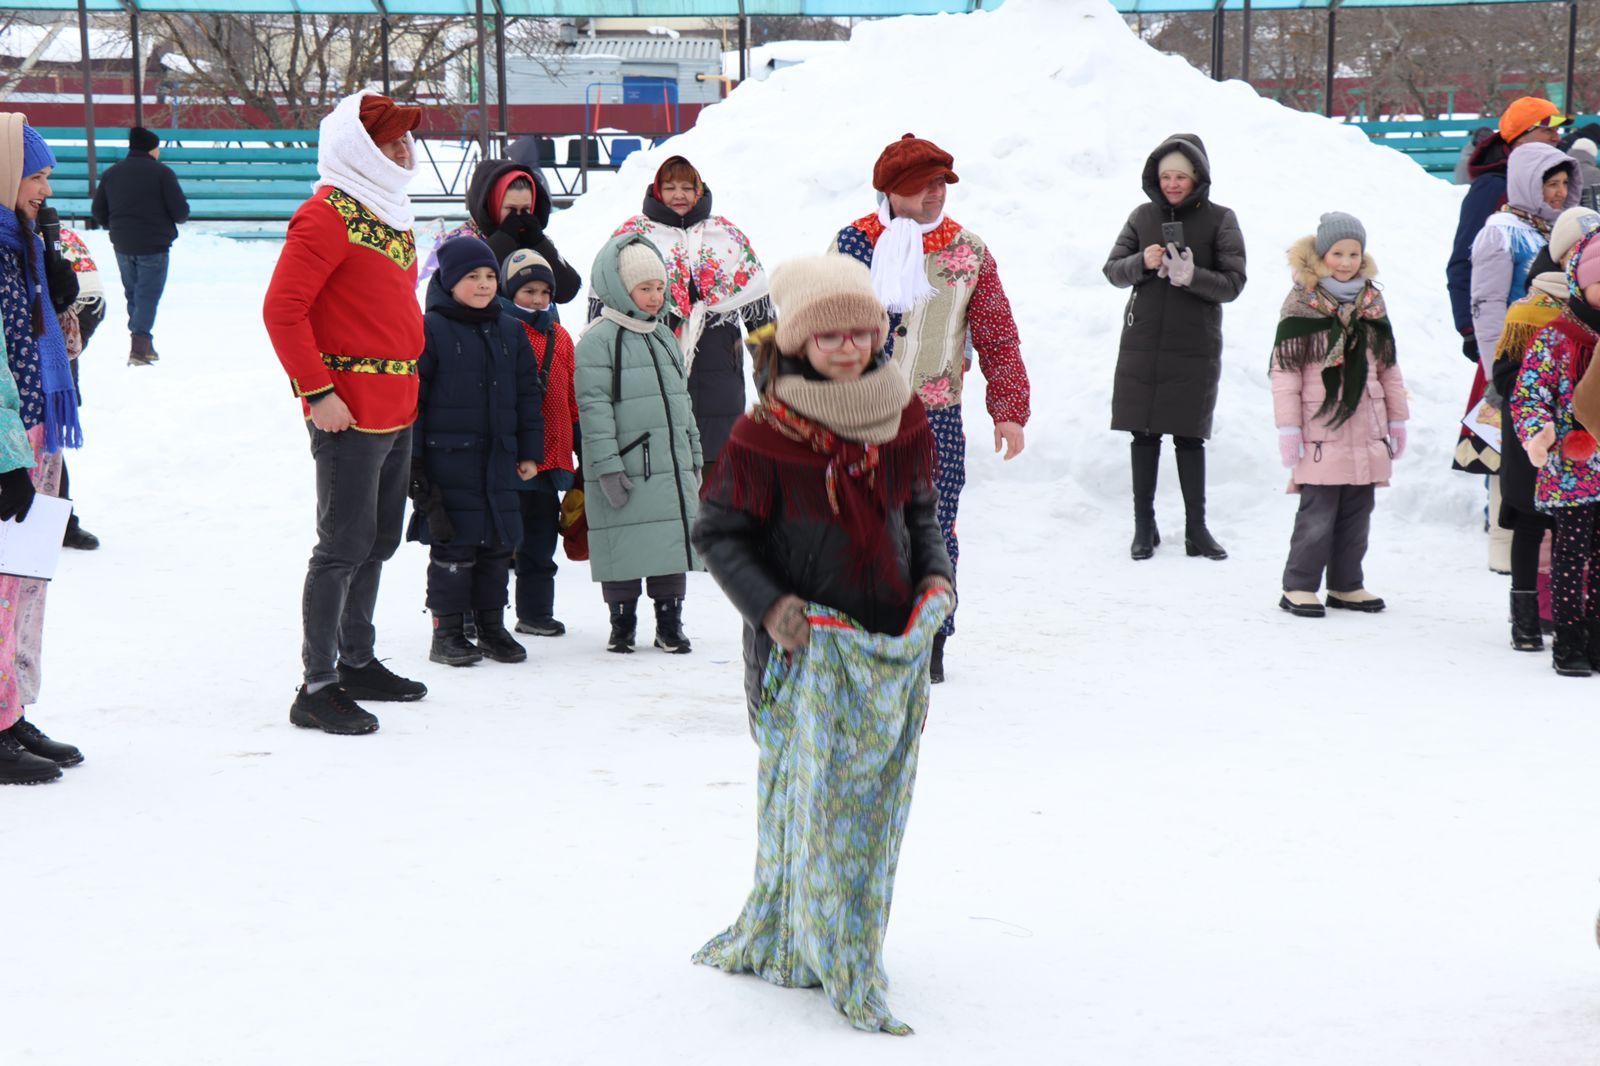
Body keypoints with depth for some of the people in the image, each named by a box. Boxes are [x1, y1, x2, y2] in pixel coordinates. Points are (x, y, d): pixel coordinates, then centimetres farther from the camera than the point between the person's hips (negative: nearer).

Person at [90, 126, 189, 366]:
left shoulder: (111, 173, 7)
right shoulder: (161, 172, -9)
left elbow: (98, 211, 10)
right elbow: (181, 211, -11)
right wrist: (178, 219, 12)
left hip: (122, 245, 5)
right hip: (154, 246, -5)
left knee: (132, 293, 16)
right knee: (148, 295, -3)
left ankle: (142, 345, 17)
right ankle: (140, 344, -15)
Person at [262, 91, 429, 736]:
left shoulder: (389, 211, 16)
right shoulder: (328, 215, -12)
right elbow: (282, 308, -18)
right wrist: (317, 391, -20)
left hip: (397, 410, 9)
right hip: (349, 412, -9)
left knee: (379, 540, 16)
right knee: (344, 546, -7)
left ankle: (358, 662, 27)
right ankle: (318, 685, -2)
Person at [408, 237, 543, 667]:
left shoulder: (509, 332, 11)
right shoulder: (430, 330, -6)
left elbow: (527, 396, 15)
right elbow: (411, 397, -6)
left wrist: (530, 453, 11)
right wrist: (412, 461, -9)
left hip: (499, 460, 5)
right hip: (448, 459, -5)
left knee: (498, 544, 9)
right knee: (452, 546, -2)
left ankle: (492, 627, 20)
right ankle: (447, 633, 6)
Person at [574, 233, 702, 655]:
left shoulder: (665, 337, 15)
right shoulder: (597, 342, -9)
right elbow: (594, 407, -13)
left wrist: (694, 457, 20)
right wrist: (607, 467, -18)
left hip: (673, 470, 6)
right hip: (624, 475, -6)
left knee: (672, 546, 8)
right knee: (625, 554, -1)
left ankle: (670, 623, 18)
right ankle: (622, 624, 13)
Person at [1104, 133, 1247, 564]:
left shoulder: (1219, 220, -1)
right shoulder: (1144, 216, 7)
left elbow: (1233, 283, -4)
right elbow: (1113, 270, 6)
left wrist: (1190, 276, -21)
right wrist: (1143, 262, -15)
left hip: (1195, 347, -2)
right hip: (1142, 343, 2)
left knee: (1189, 436, 1)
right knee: (1144, 434, 4)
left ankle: (1196, 528, 10)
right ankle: (1144, 526, 12)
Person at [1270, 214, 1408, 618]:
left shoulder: (1371, 303, 12)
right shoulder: (1302, 304, -6)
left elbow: (1387, 368, 19)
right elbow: (1285, 372, -7)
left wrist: (1397, 420, 17)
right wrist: (1288, 429, -10)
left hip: (1366, 433, 6)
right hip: (1321, 433, -6)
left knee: (1357, 514, 10)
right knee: (1317, 515, -7)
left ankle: (1346, 585, 20)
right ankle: (1299, 586, 2)